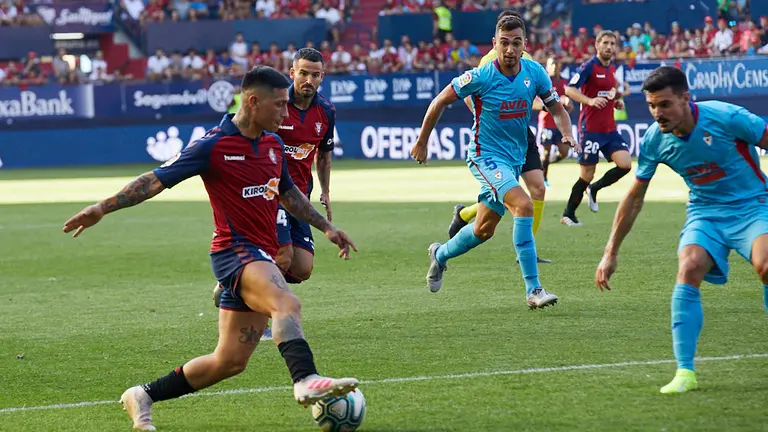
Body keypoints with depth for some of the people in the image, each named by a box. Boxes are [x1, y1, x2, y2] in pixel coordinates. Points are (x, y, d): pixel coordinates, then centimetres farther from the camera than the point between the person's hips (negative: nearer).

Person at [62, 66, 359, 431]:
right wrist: (103, 207, -16)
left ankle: (143, 397, 22)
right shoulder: (214, 145, -10)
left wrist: (326, 227, 32)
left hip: (261, 257, 8)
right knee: (287, 303, -36)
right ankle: (306, 381, -55)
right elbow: (158, 179, -10)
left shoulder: (273, 144, 12)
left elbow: (288, 192, 30)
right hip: (236, 250, -8)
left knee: (230, 361, 7)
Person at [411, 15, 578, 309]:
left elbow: (557, 108, 7)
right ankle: (533, 290, -27)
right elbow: (440, 101, -5)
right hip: (486, 156, -6)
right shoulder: (481, 77, -18)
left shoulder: (535, 73, -6)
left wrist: (567, 134, -13)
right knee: (523, 206, -28)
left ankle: (440, 255, 48)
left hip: (514, 160, 6)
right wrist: (421, 142, 2)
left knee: (484, 230, 17)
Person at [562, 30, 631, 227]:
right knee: (587, 175, -3)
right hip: (590, 128, -7)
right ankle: (568, 214, 13)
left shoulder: (613, 69, 14)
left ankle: (594, 189, 13)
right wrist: (590, 101, -29)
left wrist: (617, 102, 8)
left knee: (625, 164, -10)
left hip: (610, 129, 7)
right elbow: (569, 89, -16)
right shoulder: (589, 67, -9)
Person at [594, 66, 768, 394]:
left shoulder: (726, 118, -21)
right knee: (689, 269, -25)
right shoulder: (653, 140, -6)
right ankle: (685, 372, -20)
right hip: (705, 212, 3)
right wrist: (610, 253, 10)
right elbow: (634, 198, 7)